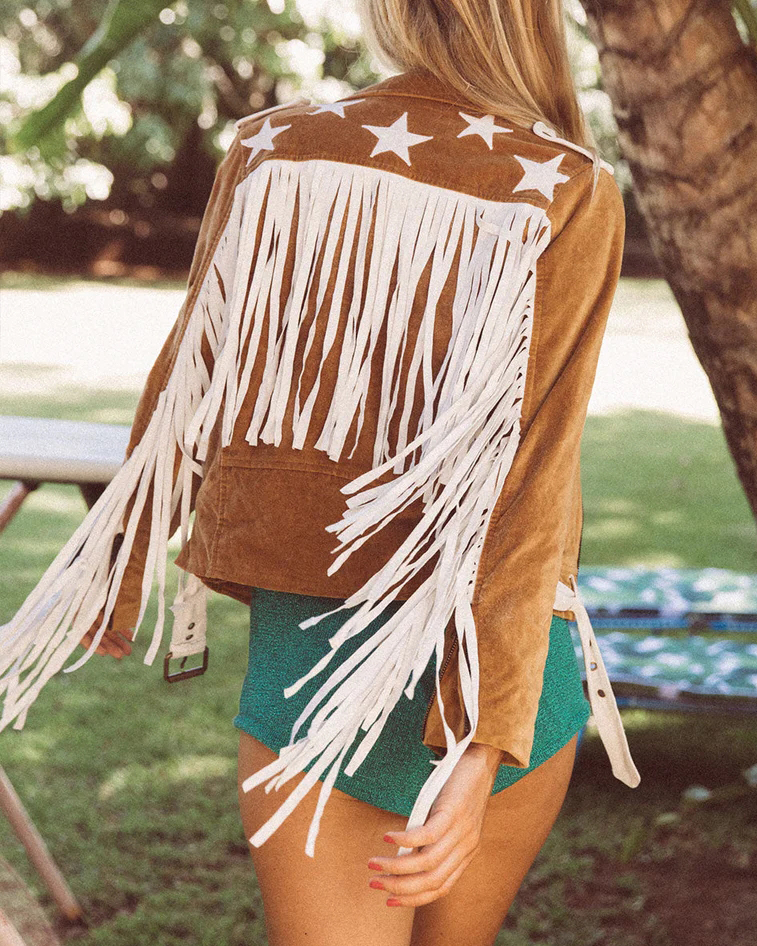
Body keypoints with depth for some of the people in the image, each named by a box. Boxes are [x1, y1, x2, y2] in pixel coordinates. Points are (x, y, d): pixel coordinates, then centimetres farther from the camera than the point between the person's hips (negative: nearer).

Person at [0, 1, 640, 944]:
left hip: (307, 653, 1)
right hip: (496, 671, -1)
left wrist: (118, 582, 19)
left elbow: (189, 393, 4)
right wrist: (479, 754, -22)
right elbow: (529, 470, -19)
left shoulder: (270, 154, -2)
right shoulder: (567, 194, -10)